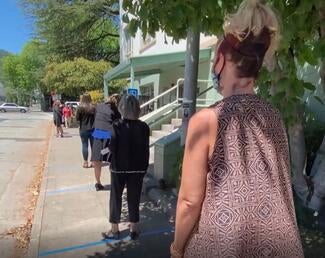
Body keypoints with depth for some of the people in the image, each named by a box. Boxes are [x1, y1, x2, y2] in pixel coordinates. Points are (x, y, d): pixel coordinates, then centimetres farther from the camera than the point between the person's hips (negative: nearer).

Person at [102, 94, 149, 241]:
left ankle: (114, 229, 25)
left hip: (119, 167, -2)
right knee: (134, 198, 13)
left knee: (115, 197, 14)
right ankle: (133, 229, 24)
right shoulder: (144, 127, -7)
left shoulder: (117, 126, -14)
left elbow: (112, 148, -12)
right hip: (138, 168, 2)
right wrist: (145, 167, 7)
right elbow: (146, 150, -4)